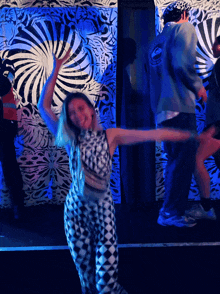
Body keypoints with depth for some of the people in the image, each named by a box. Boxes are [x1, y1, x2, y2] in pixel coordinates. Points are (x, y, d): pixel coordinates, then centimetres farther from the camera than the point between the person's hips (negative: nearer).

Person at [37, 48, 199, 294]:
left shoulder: (110, 136, 0)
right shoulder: (69, 139, 3)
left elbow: (152, 134, -4)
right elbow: (43, 105, 3)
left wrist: (191, 135, -6)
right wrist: (56, 69, 0)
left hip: (102, 209, -2)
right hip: (75, 209, 2)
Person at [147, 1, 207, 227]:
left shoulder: (156, 41, 23)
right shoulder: (184, 29, -1)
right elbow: (182, 64, -17)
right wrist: (198, 86, -4)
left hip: (162, 109, 9)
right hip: (179, 106, -9)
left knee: (175, 160, 16)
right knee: (184, 160, -5)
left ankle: (170, 210, 22)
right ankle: (172, 213, -1)